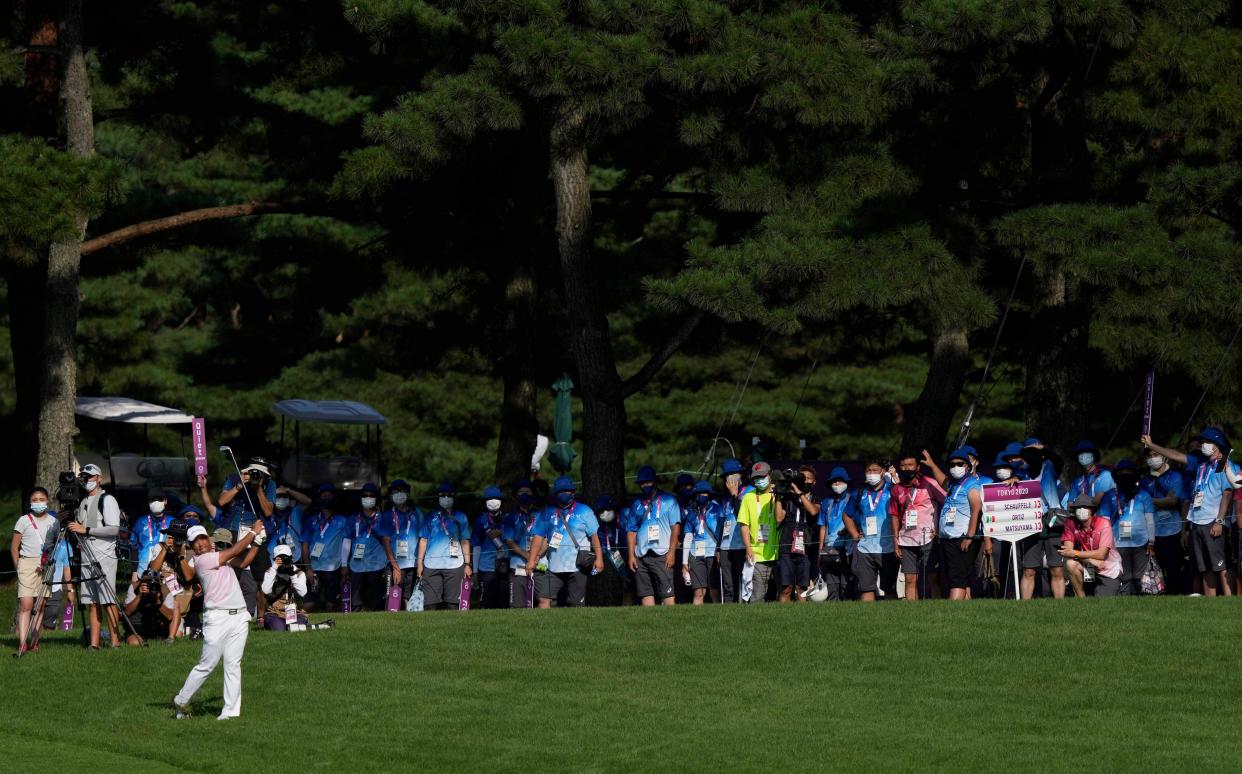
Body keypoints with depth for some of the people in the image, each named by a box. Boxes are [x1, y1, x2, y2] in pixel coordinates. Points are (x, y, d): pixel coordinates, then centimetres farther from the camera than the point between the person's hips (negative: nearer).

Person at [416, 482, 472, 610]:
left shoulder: (460, 517, 14)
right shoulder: (431, 517, 14)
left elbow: (465, 541, 12)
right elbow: (423, 540, 14)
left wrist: (467, 564, 5)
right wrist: (420, 562, 5)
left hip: (453, 564, 0)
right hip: (431, 564, 0)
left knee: (453, 603, -3)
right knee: (430, 603, -6)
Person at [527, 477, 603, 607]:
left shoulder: (584, 511, 5)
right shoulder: (548, 513, 11)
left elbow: (594, 536, 3)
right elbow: (538, 537, 9)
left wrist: (599, 557, -6)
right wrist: (532, 560, 2)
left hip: (577, 567, -3)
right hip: (554, 566, 3)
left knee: (576, 605, -2)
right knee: (544, 599, -9)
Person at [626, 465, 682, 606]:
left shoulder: (668, 501, 5)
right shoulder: (637, 505, 17)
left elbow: (675, 528, 0)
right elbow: (631, 531, 16)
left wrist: (671, 552, -10)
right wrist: (631, 555, 6)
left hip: (661, 555, -4)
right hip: (641, 556, 4)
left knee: (667, 593, -11)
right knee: (646, 594, 2)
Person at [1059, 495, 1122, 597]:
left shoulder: (1103, 523, -16)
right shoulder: (1071, 524, -8)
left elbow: (1101, 554, -22)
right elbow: (1067, 550, -16)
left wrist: (1075, 553, -26)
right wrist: (1091, 560, -27)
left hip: (1109, 570, -3)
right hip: (1088, 568, 3)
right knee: (1071, 564, -29)